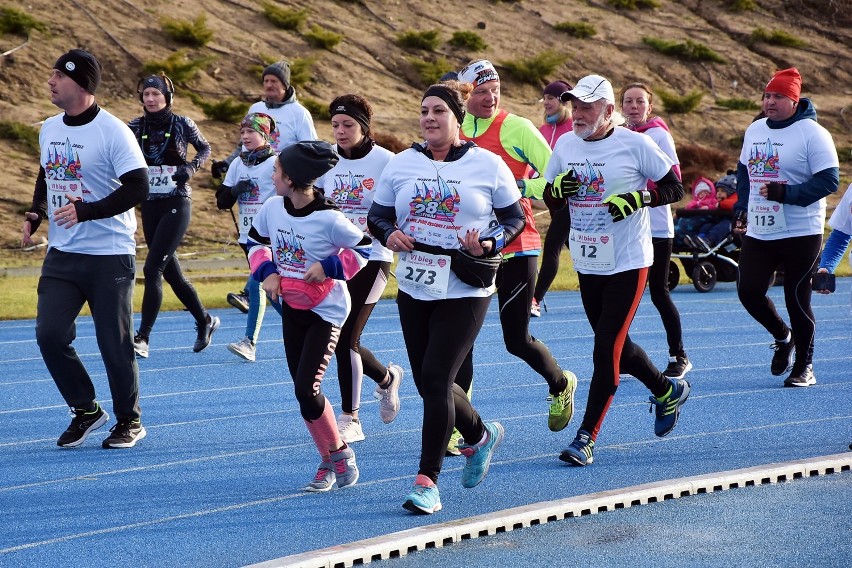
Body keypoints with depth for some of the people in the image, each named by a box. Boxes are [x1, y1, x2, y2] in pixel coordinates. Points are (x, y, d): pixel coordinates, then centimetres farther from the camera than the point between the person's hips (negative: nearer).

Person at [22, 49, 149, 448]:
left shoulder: (113, 131, -14)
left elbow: (138, 188, -17)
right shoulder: (49, 129, 9)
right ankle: (86, 411, 15)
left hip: (109, 257, -6)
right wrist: (35, 214, 5)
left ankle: (129, 421, 19)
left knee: (114, 343, 0)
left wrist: (84, 211, -25)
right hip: (61, 254, 6)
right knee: (49, 334, -4)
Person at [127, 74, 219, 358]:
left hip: (176, 205, -5)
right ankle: (205, 321, 32)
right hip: (149, 206, 5)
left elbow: (205, 148, 9)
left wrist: (190, 167, -8)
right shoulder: (136, 127, 3)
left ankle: (142, 338, -12)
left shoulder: (182, 124, -5)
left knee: (152, 269, -14)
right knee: (171, 273, 12)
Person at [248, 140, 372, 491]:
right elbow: (256, 241, 13)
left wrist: (328, 267, -19)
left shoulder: (328, 218, -22)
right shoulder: (272, 208, -5)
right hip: (291, 307, 6)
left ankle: (339, 454, 6)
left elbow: (365, 248, -11)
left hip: (326, 311, -6)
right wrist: (267, 272, -3)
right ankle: (330, 462, 18)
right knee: (302, 390, 7)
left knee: (306, 389, -14)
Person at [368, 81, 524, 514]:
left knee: (436, 379, -12)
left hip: (465, 292, -5)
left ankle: (427, 481, -4)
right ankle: (480, 436, 39)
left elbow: (515, 218, 4)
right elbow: (376, 215, 11)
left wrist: (491, 243, -15)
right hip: (414, 288, 5)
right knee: (428, 382, 10)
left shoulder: (487, 165, -3)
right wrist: (389, 234, -11)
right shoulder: (401, 164, 6)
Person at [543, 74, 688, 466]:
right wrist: (557, 189, -10)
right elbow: (550, 200, 13)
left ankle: (586, 437, -4)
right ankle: (667, 391, 41)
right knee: (615, 345, 16)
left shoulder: (634, 144, -10)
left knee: (607, 350, -8)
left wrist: (637, 199, -21)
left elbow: (674, 187, -5)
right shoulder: (565, 145, 5)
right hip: (586, 263, 6)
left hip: (628, 263, -6)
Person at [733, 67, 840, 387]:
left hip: (800, 235, -6)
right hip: (757, 233, 6)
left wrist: (785, 193, -25)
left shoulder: (812, 133, -11)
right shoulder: (754, 131, 11)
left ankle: (804, 366, 15)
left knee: (797, 300, -1)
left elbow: (829, 181, -16)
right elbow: (744, 171, 24)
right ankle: (782, 337, 28)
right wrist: (741, 209, 13)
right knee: (749, 292, 0)